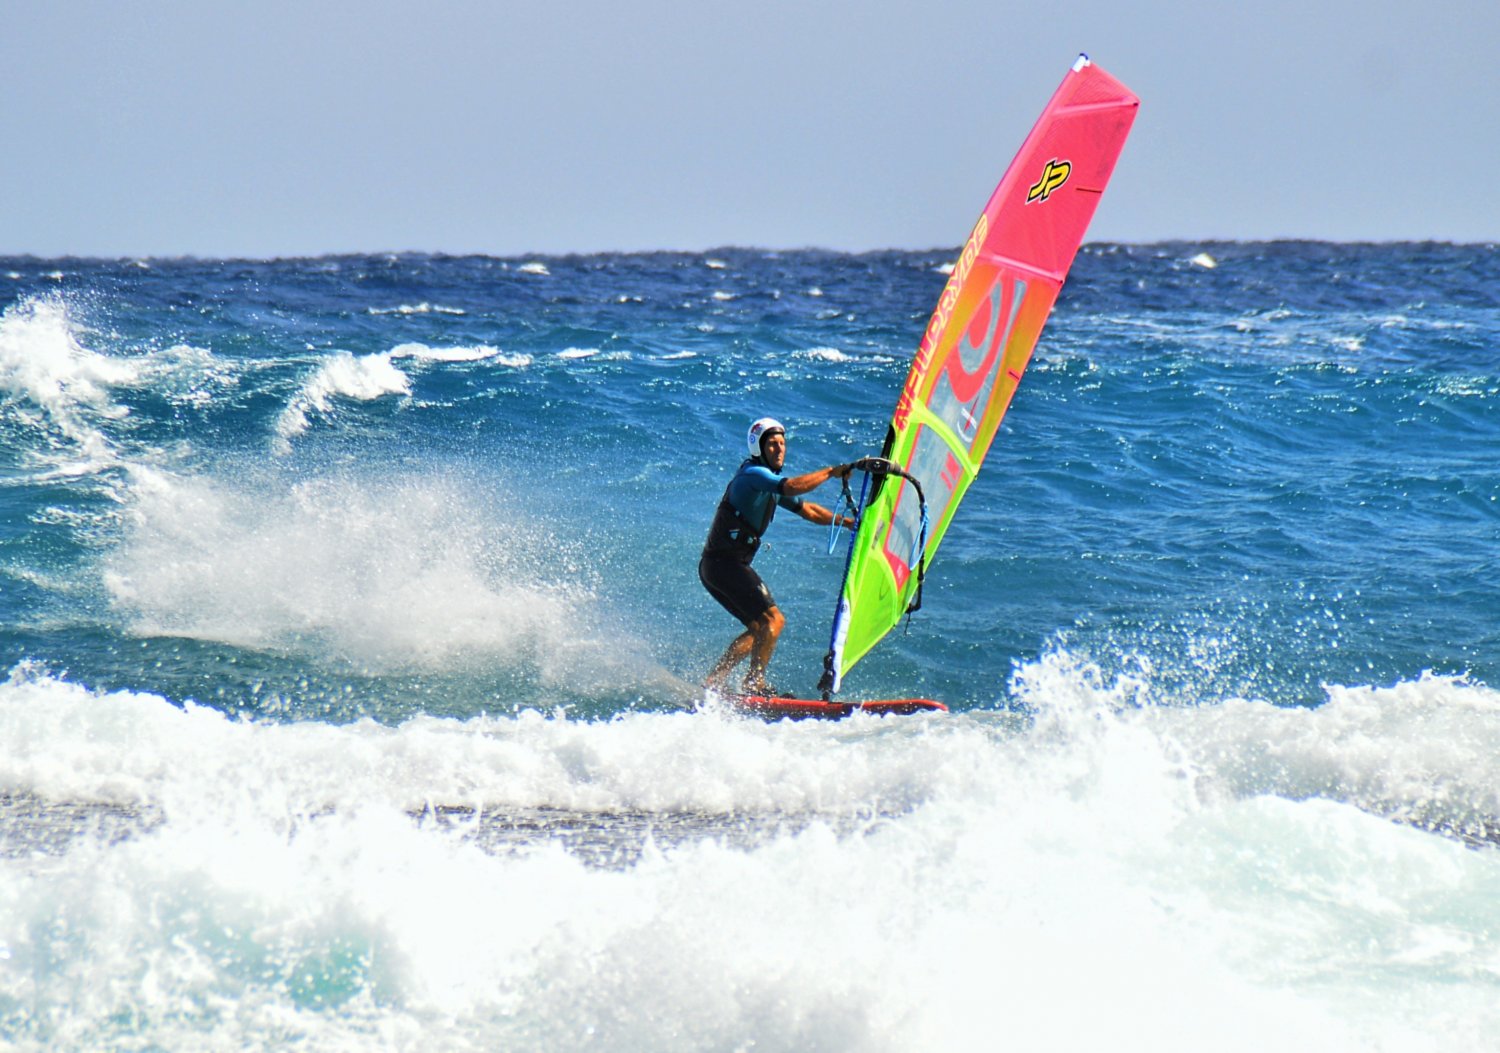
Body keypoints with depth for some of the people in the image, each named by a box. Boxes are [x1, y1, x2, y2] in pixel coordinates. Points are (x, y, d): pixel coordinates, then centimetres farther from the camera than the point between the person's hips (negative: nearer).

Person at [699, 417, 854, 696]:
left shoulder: (771, 482, 19)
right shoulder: (752, 474, -13)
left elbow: (807, 510, 26)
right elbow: (793, 487, -30)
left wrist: (848, 522, 20)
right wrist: (831, 472, -22)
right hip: (723, 563, -11)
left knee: (759, 628, 17)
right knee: (773, 620, -17)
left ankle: (712, 684, 14)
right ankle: (755, 684, -17)